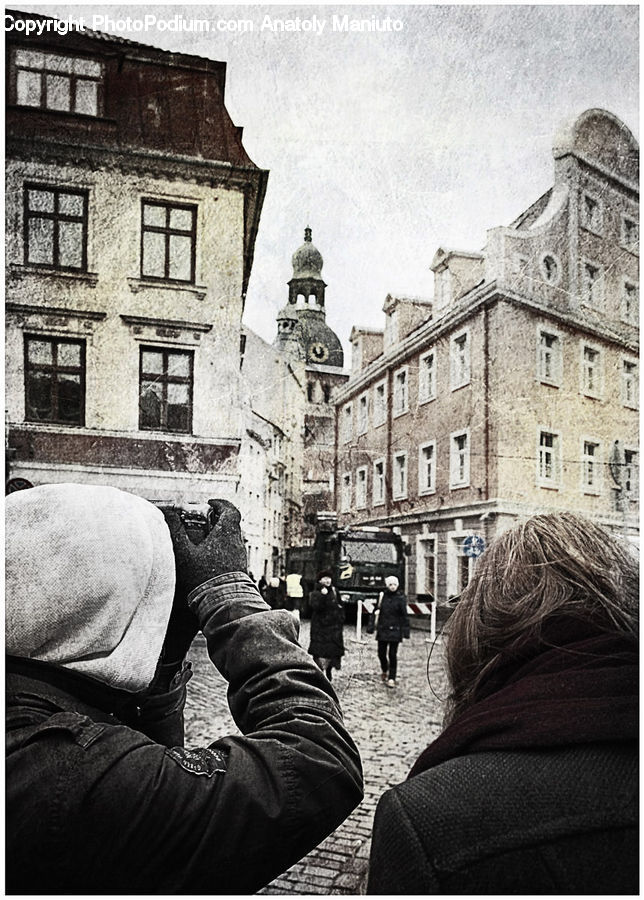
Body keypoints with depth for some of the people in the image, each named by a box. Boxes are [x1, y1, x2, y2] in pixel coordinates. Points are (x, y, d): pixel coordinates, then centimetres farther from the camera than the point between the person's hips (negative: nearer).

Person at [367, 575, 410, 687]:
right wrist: (371, 626, 2)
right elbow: (375, 612, 6)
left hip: (395, 630, -3)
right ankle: (384, 670, 39)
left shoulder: (401, 598, -4)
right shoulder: (382, 596, 1)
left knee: (392, 655, -2)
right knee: (381, 653, 10)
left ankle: (391, 678, 9)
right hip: (382, 630, 3)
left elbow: (404, 616, -1)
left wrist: (405, 630, -4)